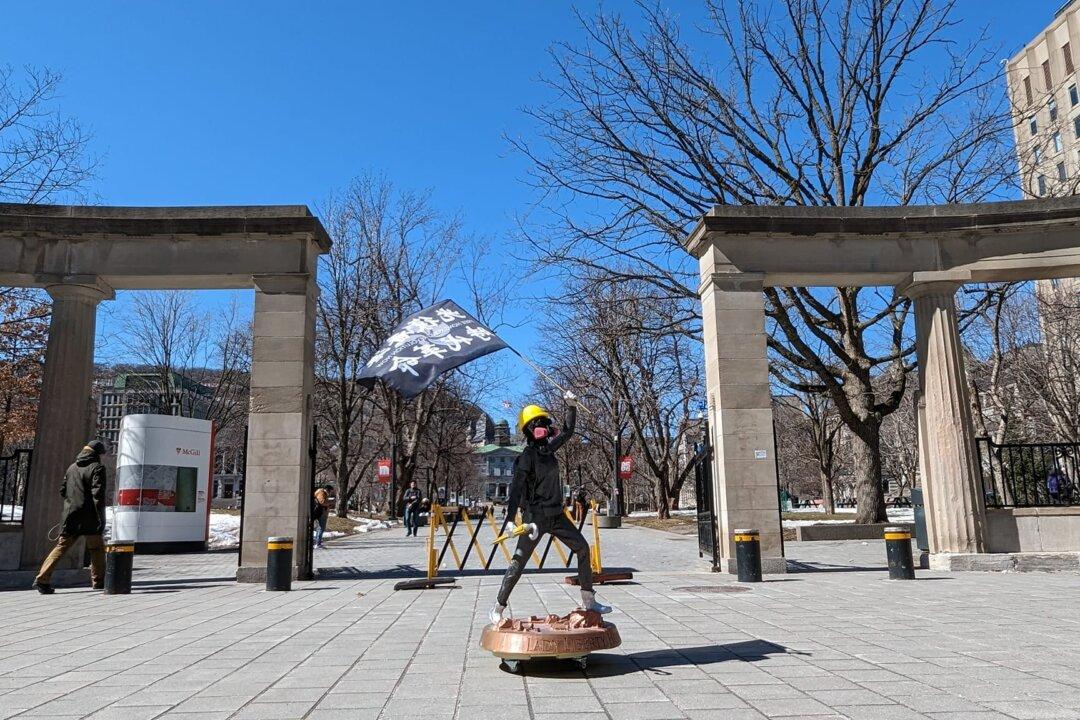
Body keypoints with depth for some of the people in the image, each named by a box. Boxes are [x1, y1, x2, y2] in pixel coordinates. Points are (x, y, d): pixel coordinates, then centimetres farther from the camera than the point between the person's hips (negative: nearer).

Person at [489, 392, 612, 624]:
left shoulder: (547, 448, 8)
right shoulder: (527, 457, -15)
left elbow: (567, 432, 23)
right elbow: (516, 489, -22)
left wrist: (571, 406, 18)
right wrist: (511, 519, -31)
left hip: (556, 514, 8)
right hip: (536, 516, -8)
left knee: (582, 548, 8)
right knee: (519, 561, -6)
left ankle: (588, 600, 17)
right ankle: (498, 608, 4)